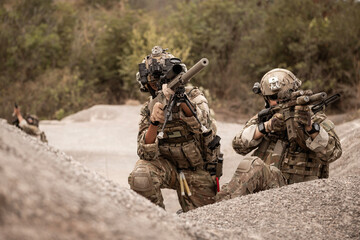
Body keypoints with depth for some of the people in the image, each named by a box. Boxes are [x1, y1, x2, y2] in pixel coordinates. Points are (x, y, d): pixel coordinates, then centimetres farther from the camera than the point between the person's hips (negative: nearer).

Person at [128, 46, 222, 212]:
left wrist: (181, 101, -56)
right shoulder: (149, 109, -7)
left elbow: (202, 125, -37)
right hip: (168, 166, 0)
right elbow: (146, 154, -19)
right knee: (140, 176, -31)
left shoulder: (194, 96, -13)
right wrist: (154, 123, -37)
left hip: (199, 172, 0)